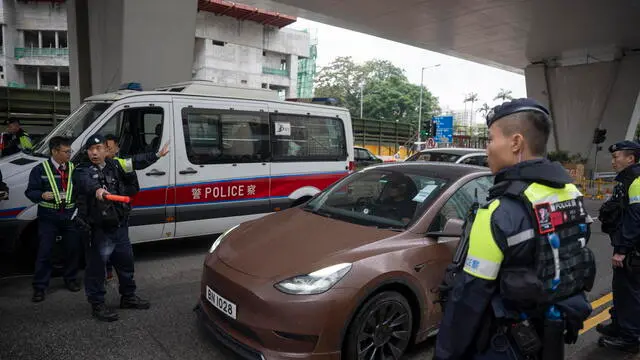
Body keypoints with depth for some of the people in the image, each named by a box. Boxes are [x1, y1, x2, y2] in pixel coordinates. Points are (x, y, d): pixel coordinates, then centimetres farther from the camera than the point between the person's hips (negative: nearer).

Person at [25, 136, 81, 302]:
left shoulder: (74, 169, 5)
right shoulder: (40, 170, -2)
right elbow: (30, 191, -2)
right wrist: (42, 195, -21)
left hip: (71, 216, 3)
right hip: (49, 217, -3)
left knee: (73, 249, 11)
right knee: (44, 252, 2)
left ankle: (70, 279, 32)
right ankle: (40, 287, 14)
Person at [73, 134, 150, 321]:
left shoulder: (115, 166, 8)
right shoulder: (83, 171, -8)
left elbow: (134, 187, 13)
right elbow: (87, 183, -33)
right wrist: (97, 190, -54)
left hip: (120, 226, 6)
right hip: (97, 230, -6)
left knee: (126, 262, 17)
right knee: (96, 267, 1)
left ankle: (128, 297, 35)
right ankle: (97, 305, 17)